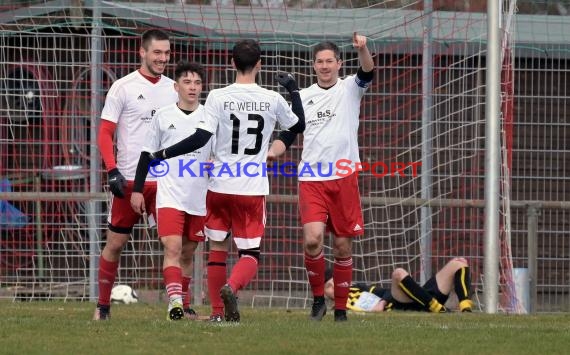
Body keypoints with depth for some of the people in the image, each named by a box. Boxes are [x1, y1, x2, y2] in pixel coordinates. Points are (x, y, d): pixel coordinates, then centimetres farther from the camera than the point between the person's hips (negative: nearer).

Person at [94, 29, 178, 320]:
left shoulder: (173, 89, 10)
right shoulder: (123, 88, -3)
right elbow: (105, 134, -4)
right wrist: (113, 171, -14)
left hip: (165, 179, 3)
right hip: (130, 179, -3)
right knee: (115, 242, 3)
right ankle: (103, 305, 15)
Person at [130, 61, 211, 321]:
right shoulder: (163, 117, 2)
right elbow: (147, 154, 8)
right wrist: (137, 189, 4)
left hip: (199, 199, 2)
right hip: (169, 195, -2)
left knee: (188, 252, 10)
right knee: (173, 248, -17)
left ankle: (184, 306, 20)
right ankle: (174, 300, -27)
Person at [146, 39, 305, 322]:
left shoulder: (218, 97, -7)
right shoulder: (272, 100, -1)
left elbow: (200, 139, -14)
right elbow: (298, 126, 18)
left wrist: (161, 155, -6)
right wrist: (294, 90, 32)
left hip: (220, 186, 0)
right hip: (253, 190, 0)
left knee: (217, 248, 15)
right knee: (250, 253, 4)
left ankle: (217, 312, 14)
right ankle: (232, 286, -28)